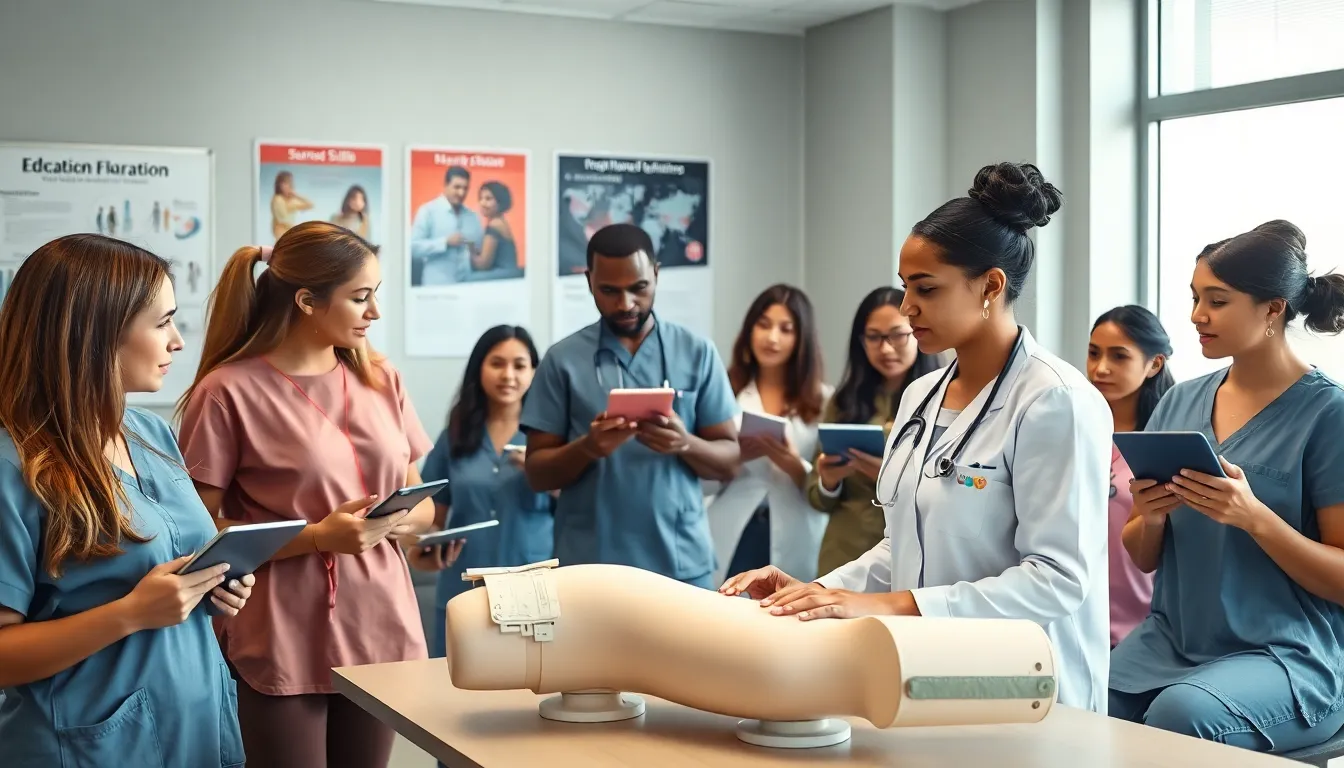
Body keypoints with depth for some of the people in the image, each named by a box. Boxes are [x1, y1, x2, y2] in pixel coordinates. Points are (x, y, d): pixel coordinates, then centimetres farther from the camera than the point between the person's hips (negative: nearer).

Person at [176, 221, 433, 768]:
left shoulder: (380, 380, 8)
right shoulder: (229, 392, -9)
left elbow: (421, 504, 13)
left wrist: (394, 522, -9)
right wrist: (316, 537, -18)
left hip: (381, 630, 5)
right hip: (283, 645, -5)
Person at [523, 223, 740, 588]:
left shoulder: (698, 353, 4)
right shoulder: (563, 359, 3)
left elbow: (729, 461, 4)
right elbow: (537, 472, 2)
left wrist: (685, 444, -16)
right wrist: (586, 448, -17)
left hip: (682, 564, 1)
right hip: (589, 566, 0)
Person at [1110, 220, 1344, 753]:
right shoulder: (1180, 402, 9)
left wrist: (1253, 516, -22)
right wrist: (1150, 518, -8)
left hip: (1287, 654, -4)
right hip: (1169, 642, 5)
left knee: (1182, 712, -34)